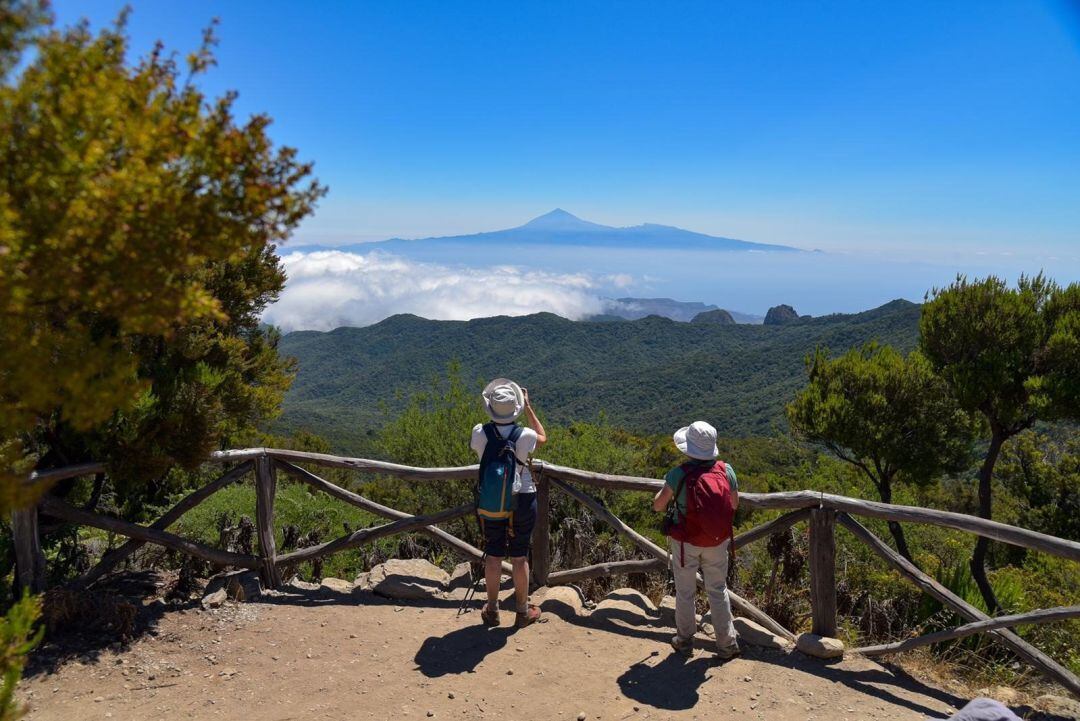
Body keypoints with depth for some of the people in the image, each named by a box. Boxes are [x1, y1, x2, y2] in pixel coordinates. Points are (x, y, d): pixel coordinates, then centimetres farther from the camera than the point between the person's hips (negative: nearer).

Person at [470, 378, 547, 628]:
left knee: (493, 555, 13)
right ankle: (523, 611, 23)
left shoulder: (480, 433, -14)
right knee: (519, 556, 9)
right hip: (522, 500, -2)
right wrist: (528, 407, 8)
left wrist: (493, 414, 12)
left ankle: (492, 610, 26)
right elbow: (543, 437, 6)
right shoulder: (525, 436, -18)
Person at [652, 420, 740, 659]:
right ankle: (727, 644, 27)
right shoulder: (726, 470, -12)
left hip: (686, 543, -2)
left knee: (685, 592, 16)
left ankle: (684, 641, 32)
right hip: (717, 542, 3)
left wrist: (665, 489, 9)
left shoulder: (678, 474, -22)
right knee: (718, 590, 19)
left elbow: (657, 505, -10)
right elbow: (734, 505, 2)